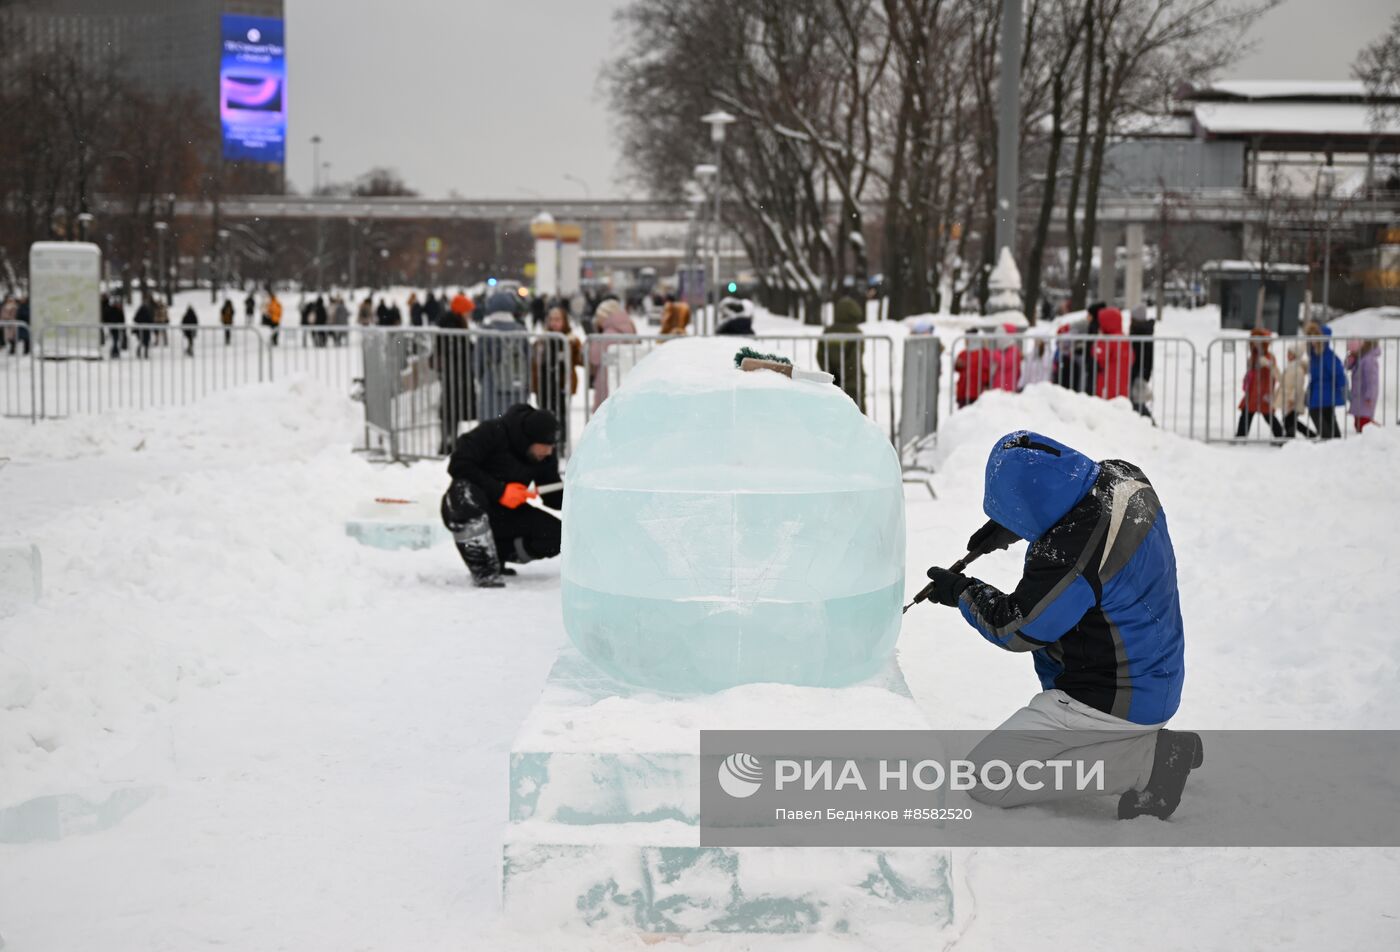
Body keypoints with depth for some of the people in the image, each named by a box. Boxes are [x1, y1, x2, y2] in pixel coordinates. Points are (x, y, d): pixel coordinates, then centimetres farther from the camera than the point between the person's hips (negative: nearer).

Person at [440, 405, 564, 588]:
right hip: (469, 511, -5)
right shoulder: (492, 433, -22)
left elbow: (554, 498, 0)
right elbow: (458, 466, -26)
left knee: (556, 535, -16)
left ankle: (496, 554, 8)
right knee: (466, 495, -41)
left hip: (506, 513, 5)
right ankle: (484, 573, -30)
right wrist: (499, 490, -30)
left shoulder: (546, 457, -5)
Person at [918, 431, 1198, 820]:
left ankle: (1145, 760, -9)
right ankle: (1142, 745, 11)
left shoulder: (1068, 556, -31)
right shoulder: (1124, 478, -6)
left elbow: (1016, 630, -13)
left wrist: (962, 594, 3)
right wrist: (1007, 522, 13)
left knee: (984, 781, -8)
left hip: (1114, 701, -10)